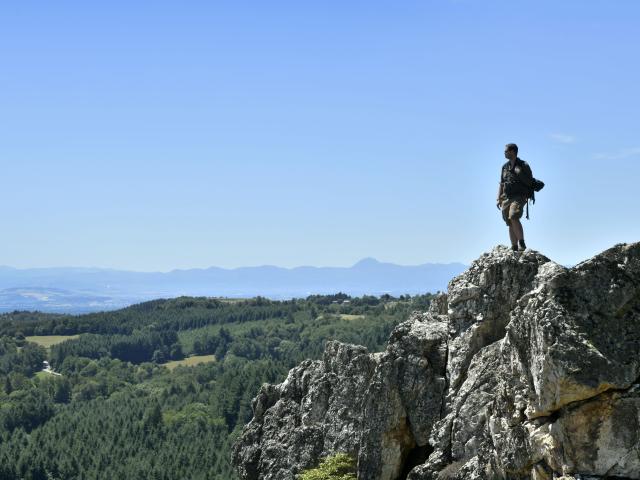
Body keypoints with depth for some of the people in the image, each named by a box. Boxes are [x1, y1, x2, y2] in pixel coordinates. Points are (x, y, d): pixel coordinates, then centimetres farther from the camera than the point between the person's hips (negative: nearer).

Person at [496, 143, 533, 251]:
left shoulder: (523, 165, -2)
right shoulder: (505, 167, 15)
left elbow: (530, 182, -3)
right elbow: (501, 184, 17)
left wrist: (520, 173, -14)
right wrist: (499, 199, 11)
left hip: (519, 197, -6)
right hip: (506, 198, 6)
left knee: (514, 218, -26)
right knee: (510, 224, 3)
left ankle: (522, 243, -16)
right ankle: (514, 248, 6)